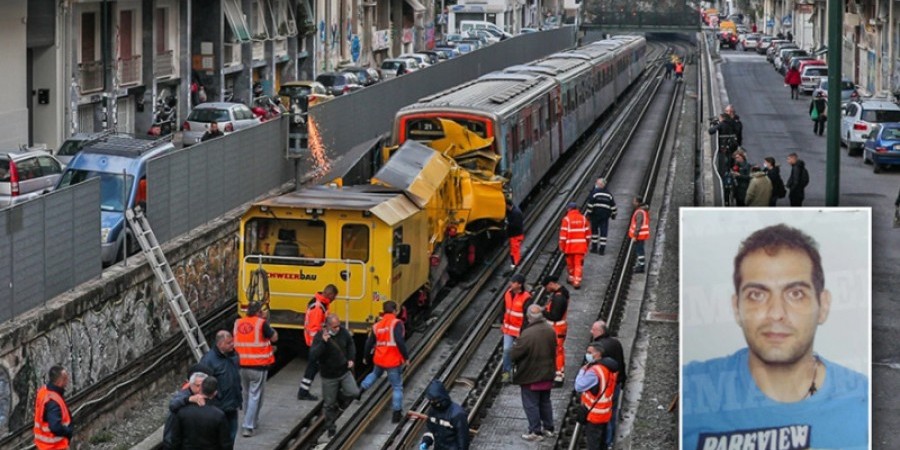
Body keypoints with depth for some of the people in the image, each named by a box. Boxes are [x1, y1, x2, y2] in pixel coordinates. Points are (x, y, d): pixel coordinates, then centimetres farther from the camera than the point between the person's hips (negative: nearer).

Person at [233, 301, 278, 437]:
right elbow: (274, 338, -3)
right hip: (258, 366, -5)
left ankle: (252, 421, 35)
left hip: (241, 365, 5)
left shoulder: (238, 323, 3)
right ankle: (248, 427, -5)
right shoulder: (261, 323, -12)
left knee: (246, 394, 21)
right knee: (255, 396, 1)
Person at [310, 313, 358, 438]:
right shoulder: (320, 336, -20)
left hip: (344, 371, 3)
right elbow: (312, 356, -31)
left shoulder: (342, 332, -9)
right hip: (329, 376, -3)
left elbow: (350, 344, 12)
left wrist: (351, 358, 0)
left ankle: (340, 399, 18)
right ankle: (331, 429, 26)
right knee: (329, 404, 7)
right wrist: (323, 342, -41)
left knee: (354, 392, -15)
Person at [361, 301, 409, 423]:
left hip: (379, 360, 6)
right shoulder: (396, 323, -15)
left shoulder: (377, 326, 4)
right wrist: (406, 357, -17)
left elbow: (369, 343, 12)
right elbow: (400, 342, -26)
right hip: (393, 362, -6)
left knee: (375, 373, 39)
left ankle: (361, 389, 29)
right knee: (397, 387, 6)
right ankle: (397, 414, 7)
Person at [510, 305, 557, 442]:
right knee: (545, 402, 21)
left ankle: (536, 432, 11)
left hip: (531, 376, -7)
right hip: (547, 374, 7)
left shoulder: (527, 334, -28)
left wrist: (510, 354, 1)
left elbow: (514, 354, -20)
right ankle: (548, 428, 29)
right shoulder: (550, 331, -5)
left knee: (531, 404, 6)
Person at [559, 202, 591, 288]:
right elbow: (587, 233, 10)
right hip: (581, 246, 2)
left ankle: (571, 278, 29)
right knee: (578, 264, 1)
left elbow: (563, 234, -9)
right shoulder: (583, 219, 4)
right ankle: (577, 282, -8)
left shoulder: (567, 219, -7)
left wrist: (561, 246, -2)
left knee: (570, 263, 16)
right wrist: (586, 246, 21)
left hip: (570, 246, -2)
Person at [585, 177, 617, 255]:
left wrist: (589, 213, -4)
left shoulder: (594, 192, -6)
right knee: (603, 232, 3)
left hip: (595, 214, -2)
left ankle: (594, 247, 14)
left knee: (594, 230, 12)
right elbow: (613, 206, 9)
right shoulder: (609, 194, 6)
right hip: (605, 216, 2)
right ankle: (602, 249, -1)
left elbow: (590, 204, -10)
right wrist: (613, 214, 18)